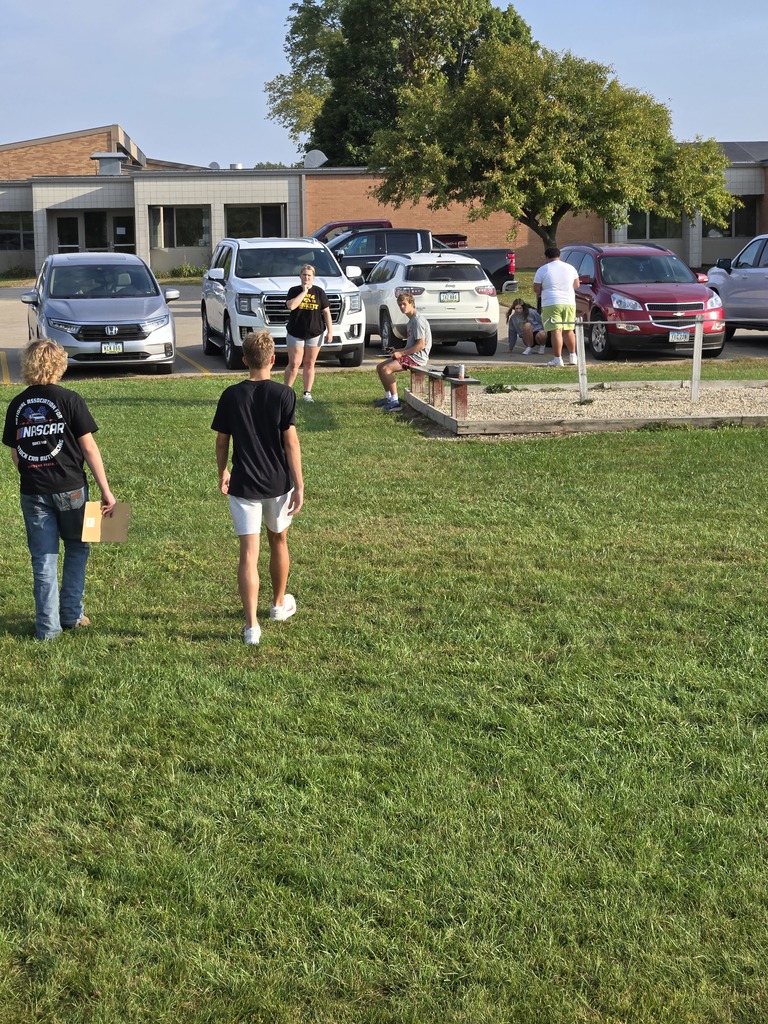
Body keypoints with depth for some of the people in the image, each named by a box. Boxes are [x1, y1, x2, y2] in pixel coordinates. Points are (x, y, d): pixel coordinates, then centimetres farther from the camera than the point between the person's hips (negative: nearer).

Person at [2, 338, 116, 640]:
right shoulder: (69, 400, -8)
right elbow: (89, 448, -9)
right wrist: (106, 491, -5)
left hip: (32, 491, 3)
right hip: (69, 488, -2)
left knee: (43, 558, 9)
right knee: (76, 548, 18)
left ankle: (47, 626, 10)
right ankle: (71, 614, 21)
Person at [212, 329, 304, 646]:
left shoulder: (231, 396, -5)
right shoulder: (284, 394, -9)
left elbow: (222, 442, 2)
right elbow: (291, 442, -11)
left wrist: (223, 474, 20)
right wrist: (299, 486, -7)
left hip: (244, 486, 0)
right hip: (278, 483, 0)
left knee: (248, 553, -2)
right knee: (278, 541, 22)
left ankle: (252, 626, -8)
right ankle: (279, 604, 41)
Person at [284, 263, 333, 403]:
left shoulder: (319, 292, 3)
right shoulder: (294, 291, 1)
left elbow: (326, 312, 4)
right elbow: (291, 305, -19)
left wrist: (330, 331, -2)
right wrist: (304, 291, -16)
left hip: (315, 333, 1)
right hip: (295, 333, -1)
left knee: (309, 364, 5)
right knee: (294, 364, -5)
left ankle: (307, 393, 9)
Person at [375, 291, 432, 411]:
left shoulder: (418, 320, -14)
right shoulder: (411, 320, 18)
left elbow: (421, 345, -20)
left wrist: (401, 353, -17)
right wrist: (397, 351, 11)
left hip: (417, 357, -10)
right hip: (411, 355, 10)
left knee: (386, 369, -22)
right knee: (380, 367, 8)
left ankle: (395, 401, -19)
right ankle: (388, 397, 13)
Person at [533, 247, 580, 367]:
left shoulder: (542, 270, -2)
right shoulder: (570, 268, 10)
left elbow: (536, 289, -2)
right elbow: (576, 285, 17)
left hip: (551, 304, -4)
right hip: (569, 303, 4)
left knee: (556, 331, -7)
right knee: (568, 330, 15)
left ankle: (558, 359, -11)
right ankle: (572, 356, 19)